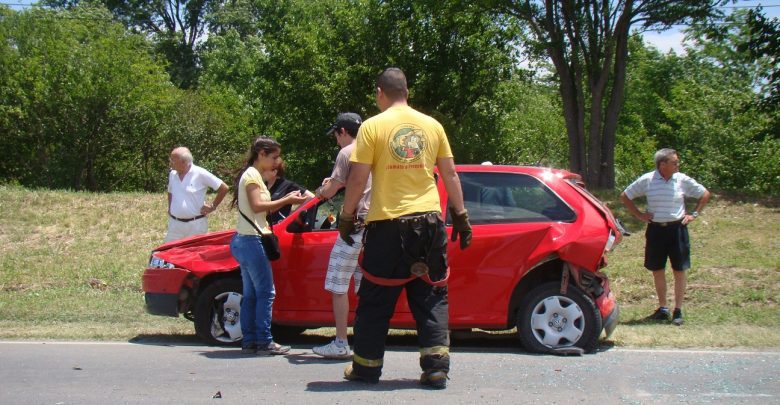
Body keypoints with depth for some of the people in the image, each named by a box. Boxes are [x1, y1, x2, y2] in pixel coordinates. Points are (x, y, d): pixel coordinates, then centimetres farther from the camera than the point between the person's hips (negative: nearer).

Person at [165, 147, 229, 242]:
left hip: (196, 225, -5)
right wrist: (169, 209, 16)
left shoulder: (200, 173, -10)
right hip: (175, 224, 5)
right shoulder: (172, 174, 7)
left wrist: (213, 206, -5)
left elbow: (224, 188, -7)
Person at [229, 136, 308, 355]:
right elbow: (257, 206, -21)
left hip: (243, 241, 10)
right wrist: (287, 201, -18)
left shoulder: (252, 175, 20)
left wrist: (286, 199, 7)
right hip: (251, 241, -10)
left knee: (250, 294, 10)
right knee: (266, 292, -8)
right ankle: (264, 342, -7)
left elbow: (261, 208, 15)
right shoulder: (252, 175, -10)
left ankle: (249, 341, 11)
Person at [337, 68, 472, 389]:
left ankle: (367, 366, 16)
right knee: (431, 297, 10)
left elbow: (358, 179, -7)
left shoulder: (373, 126, -4)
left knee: (376, 300, 8)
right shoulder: (431, 125, 6)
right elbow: (450, 174, 9)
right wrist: (460, 216, 15)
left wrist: (346, 217, 3)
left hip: (388, 223, -3)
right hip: (429, 221, 3)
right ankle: (436, 367, 4)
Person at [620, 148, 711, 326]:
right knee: (657, 271, 7)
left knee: (679, 271, 1)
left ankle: (678, 310, 9)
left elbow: (705, 194, 10)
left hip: (677, 229, 0)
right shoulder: (646, 180, -5)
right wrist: (639, 215, 1)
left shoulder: (683, 180, -3)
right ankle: (663, 308, 20)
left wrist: (694, 214, 3)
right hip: (656, 230, 0)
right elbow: (625, 196, 6)